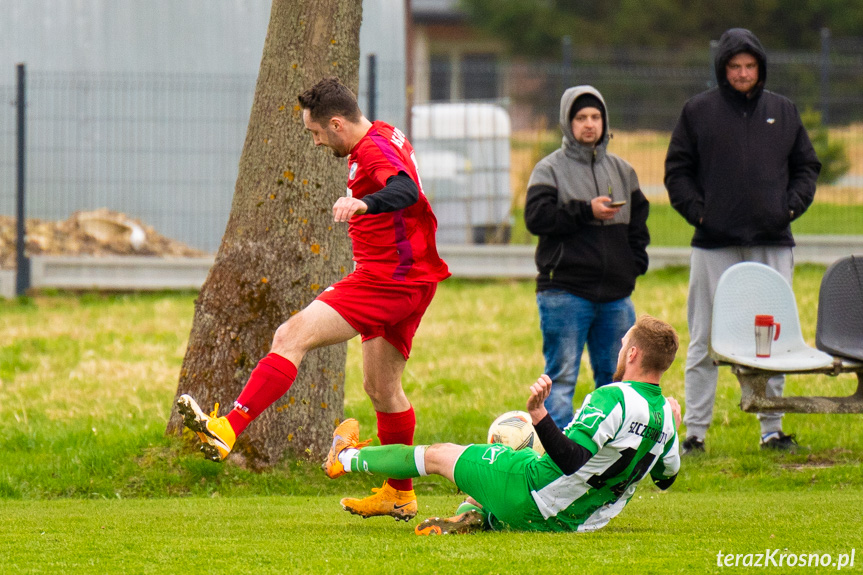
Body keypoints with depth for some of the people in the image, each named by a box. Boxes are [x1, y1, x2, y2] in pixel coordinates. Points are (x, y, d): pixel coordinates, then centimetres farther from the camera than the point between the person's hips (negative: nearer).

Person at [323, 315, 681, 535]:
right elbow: (666, 476, 15)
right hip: (575, 521, 7)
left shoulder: (613, 398, -25)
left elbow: (572, 460, -34)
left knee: (438, 455, 12)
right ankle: (473, 517, 7)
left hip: (532, 496, -7)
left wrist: (539, 415, -43)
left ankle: (348, 458, 30)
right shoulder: (663, 415, -2)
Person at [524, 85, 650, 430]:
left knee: (615, 376, 9)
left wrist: (634, 264, 9)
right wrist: (586, 211, -19)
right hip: (564, 291, -5)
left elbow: (639, 220, 23)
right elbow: (536, 217, -13)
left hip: (615, 295, 5)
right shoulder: (550, 169, 1)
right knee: (561, 377, -6)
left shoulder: (621, 170, 16)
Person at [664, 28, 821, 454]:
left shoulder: (783, 112, 11)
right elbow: (677, 170, 7)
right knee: (705, 340, -1)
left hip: (772, 243, 2)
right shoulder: (698, 111, 4)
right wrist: (697, 211, -6)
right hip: (714, 244, -2)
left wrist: (791, 207, 1)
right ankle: (695, 431, 3)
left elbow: (806, 167, 17)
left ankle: (772, 427, 11)